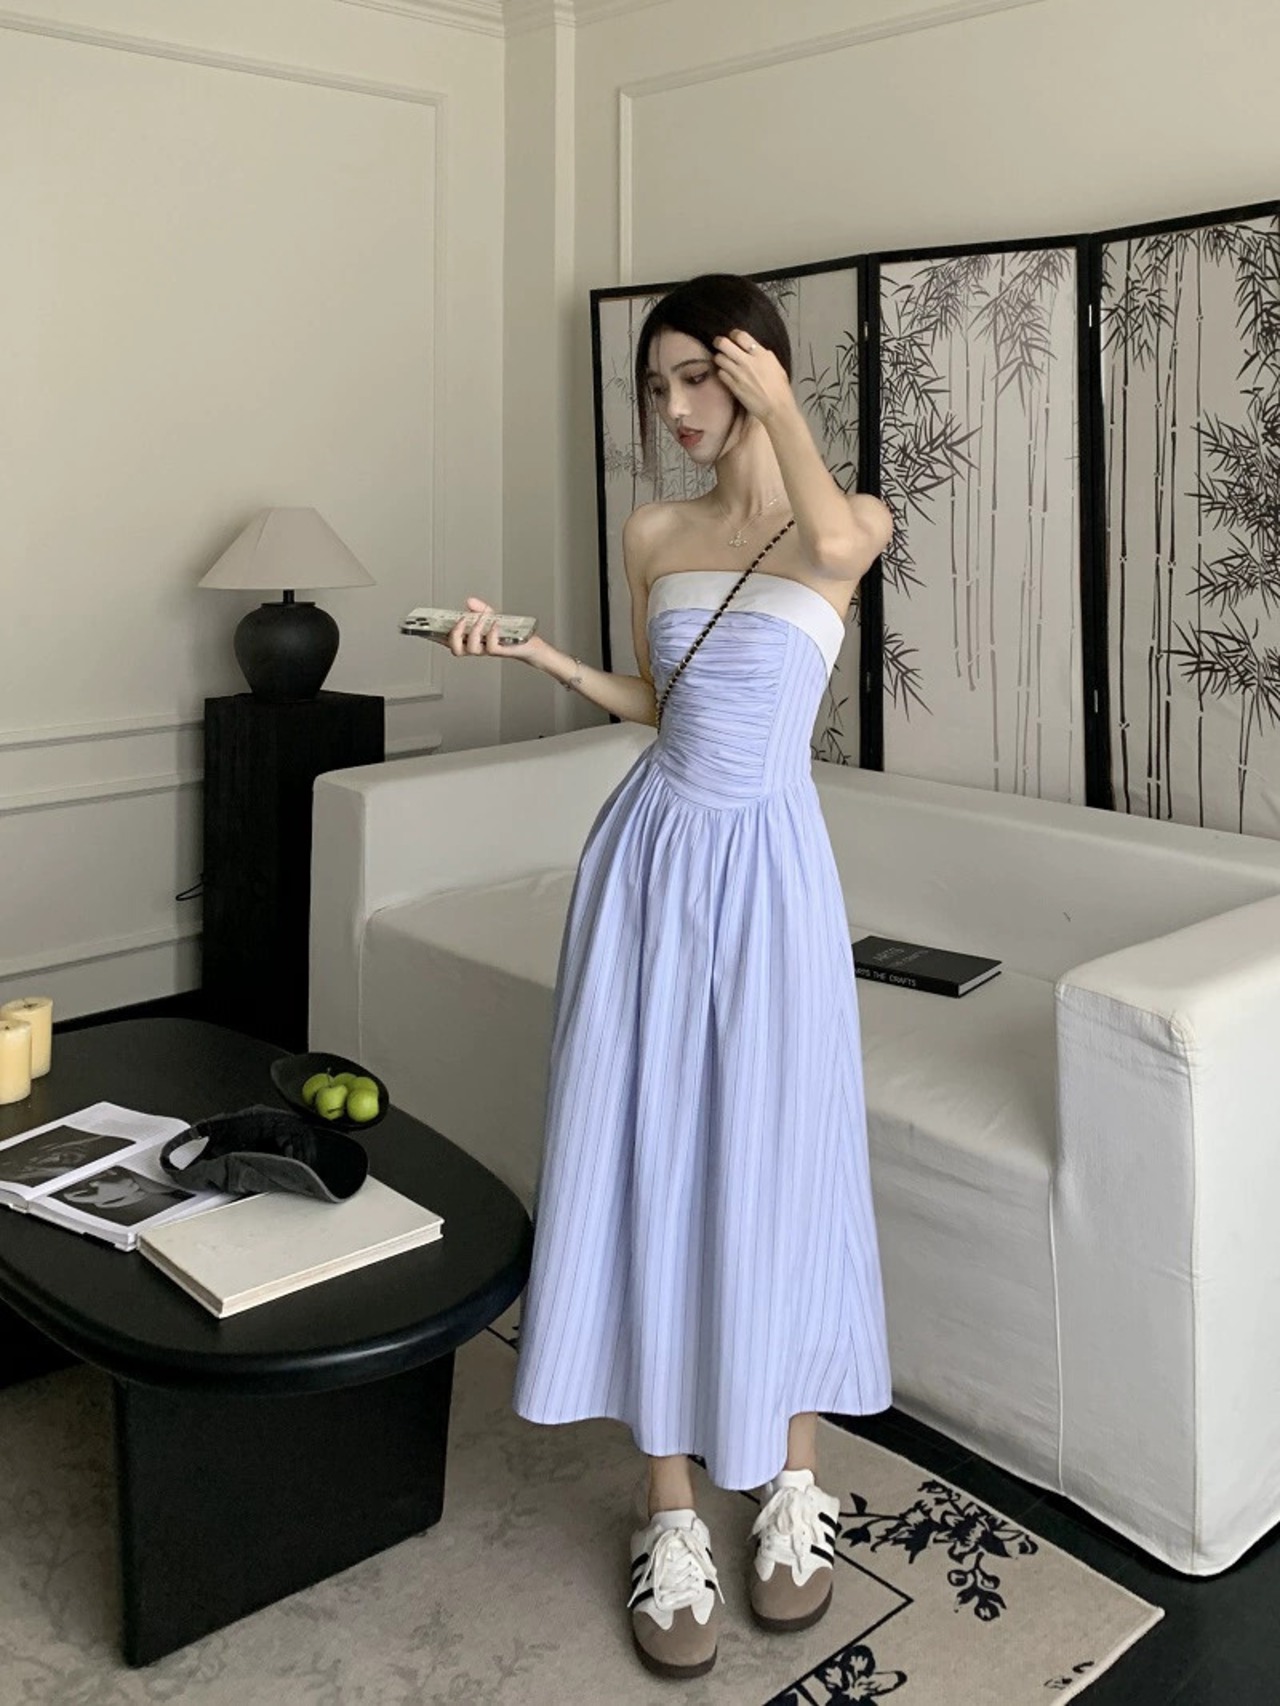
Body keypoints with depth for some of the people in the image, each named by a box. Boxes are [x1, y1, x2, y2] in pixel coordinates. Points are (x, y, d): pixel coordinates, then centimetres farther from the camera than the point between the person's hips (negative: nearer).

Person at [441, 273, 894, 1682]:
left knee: (777, 1167, 3)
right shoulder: (652, 535, 9)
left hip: (769, 871, -3)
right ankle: (671, 1511, 17)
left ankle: (792, 1478, 26)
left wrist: (777, 400, -14)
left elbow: (834, 541, -27)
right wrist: (538, 653, 5)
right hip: (651, 857, 4)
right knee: (646, 1165, 3)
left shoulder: (855, 517, -1)